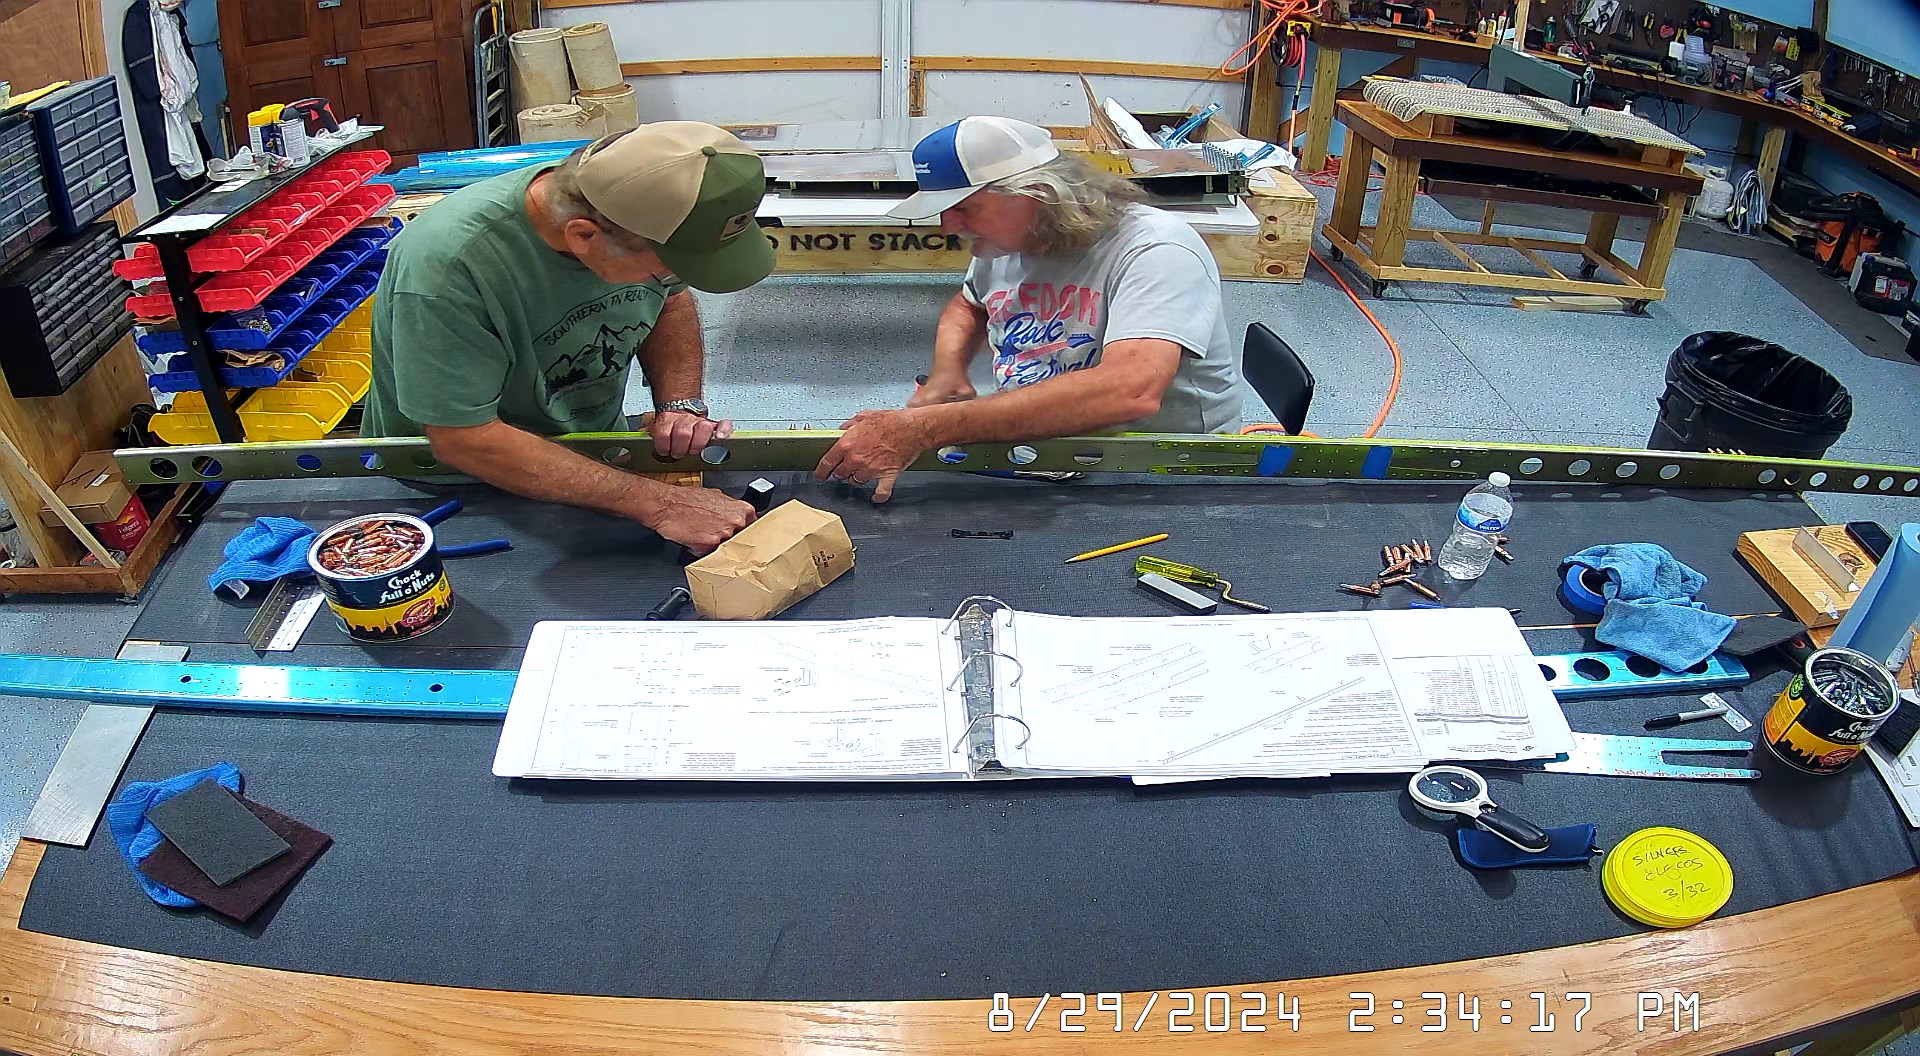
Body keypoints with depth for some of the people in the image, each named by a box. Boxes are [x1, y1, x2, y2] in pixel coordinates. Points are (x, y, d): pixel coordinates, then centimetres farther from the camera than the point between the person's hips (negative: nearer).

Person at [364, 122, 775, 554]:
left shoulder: (642, 215, -15)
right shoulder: (447, 266, -33)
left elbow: (672, 302, 6)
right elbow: (463, 440, -30)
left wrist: (681, 403, -14)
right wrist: (655, 503, -35)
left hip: (596, 454, 5)